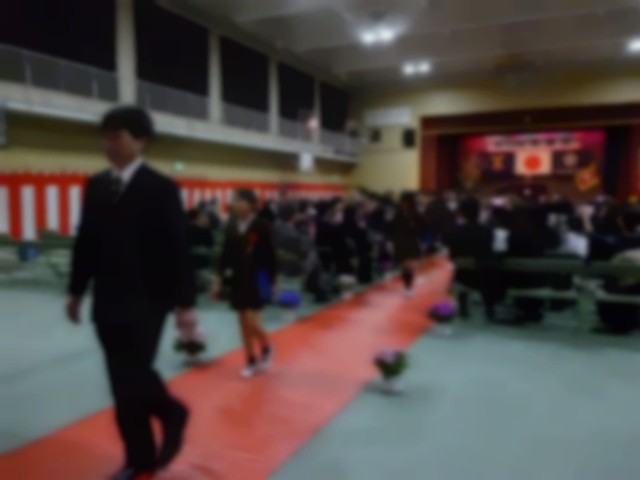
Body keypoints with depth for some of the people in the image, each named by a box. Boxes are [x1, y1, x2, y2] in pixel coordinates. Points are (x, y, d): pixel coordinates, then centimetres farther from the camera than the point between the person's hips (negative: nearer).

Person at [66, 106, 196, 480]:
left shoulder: (161, 188, -9)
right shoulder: (96, 186, 8)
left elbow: (178, 249, -12)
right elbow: (86, 241, 13)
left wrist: (185, 302, -15)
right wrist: (77, 290, 15)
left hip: (147, 299, -6)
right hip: (108, 299, 6)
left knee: (133, 375, -7)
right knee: (123, 380, 11)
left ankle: (172, 414, 26)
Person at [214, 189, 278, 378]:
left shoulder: (262, 226, -11)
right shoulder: (231, 227, 4)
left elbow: (270, 255, -8)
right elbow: (226, 254, 9)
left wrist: (274, 281, -7)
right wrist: (219, 279, 8)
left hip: (257, 278, -5)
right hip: (238, 279, 5)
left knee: (252, 322, -10)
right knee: (243, 323, 9)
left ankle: (266, 348, 20)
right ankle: (251, 361, 23)